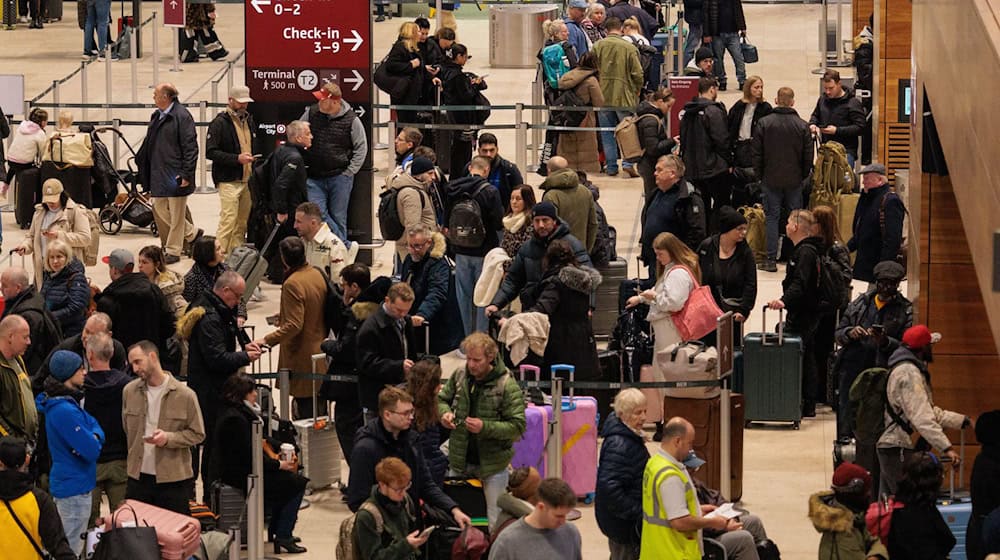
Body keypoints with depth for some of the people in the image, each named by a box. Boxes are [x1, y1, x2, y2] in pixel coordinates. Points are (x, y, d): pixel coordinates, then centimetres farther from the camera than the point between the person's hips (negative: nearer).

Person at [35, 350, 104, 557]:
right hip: (74, 487, -11)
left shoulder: (69, 402, 9)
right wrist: (93, 442, -1)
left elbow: (93, 424, 11)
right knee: (72, 550, -4)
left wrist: (93, 437, -12)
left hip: (64, 483, 11)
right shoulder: (65, 411, -24)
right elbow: (92, 451, -24)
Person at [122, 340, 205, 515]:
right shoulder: (130, 391, 5)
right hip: (138, 479, 3)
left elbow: (198, 434, -3)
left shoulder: (185, 395, -7)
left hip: (174, 480, -3)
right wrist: (131, 464, 9)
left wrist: (169, 438, -18)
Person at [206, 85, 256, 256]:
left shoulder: (249, 121, 17)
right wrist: (237, 158, -19)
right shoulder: (220, 123, -7)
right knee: (228, 218, -13)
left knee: (243, 221, 8)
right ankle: (220, 253, -11)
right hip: (228, 180, -7)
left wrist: (253, 159, 14)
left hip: (247, 179, 7)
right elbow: (210, 152, -13)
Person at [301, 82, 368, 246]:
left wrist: (349, 172, -4)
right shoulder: (311, 113, 0)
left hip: (340, 178, -2)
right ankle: (346, 246, -1)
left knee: (338, 218, 5)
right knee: (318, 214, -9)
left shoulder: (351, 120, -6)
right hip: (314, 177, 2)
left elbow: (361, 148, 2)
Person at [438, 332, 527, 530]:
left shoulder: (507, 385, -15)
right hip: (460, 461, 4)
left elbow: (518, 427, -15)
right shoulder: (459, 375, 0)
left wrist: (485, 427, -27)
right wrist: (444, 412, -6)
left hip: (492, 463, -4)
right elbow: (441, 399, 18)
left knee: (496, 522, 3)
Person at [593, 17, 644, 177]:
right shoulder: (630, 48, -7)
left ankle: (611, 166, 11)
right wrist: (637, 91, 11)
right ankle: (628, 163, -5)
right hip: (624, 95, -2)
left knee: (607, 133, 10)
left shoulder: (597, 46, -1)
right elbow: (638, 74, -6)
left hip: (603, 96, 2)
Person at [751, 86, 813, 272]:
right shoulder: (802, 126, -4)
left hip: (771, 180, -1)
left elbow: (756, 153, -3)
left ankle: (771, 260, 0)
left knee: (772, 218, 3)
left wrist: (760, 175, 8)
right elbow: (808, 156, 1)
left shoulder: (763, 124, -6)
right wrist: (804, 176, 14)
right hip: (794, 180, 1)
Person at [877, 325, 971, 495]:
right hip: (900, 451, -11)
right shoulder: (909, 374, -16)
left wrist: (962, 420, 19)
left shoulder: (907, 370, 19)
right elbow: (922, 418, -27)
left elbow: (931, 412, 24)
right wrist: (946, 448, -33)